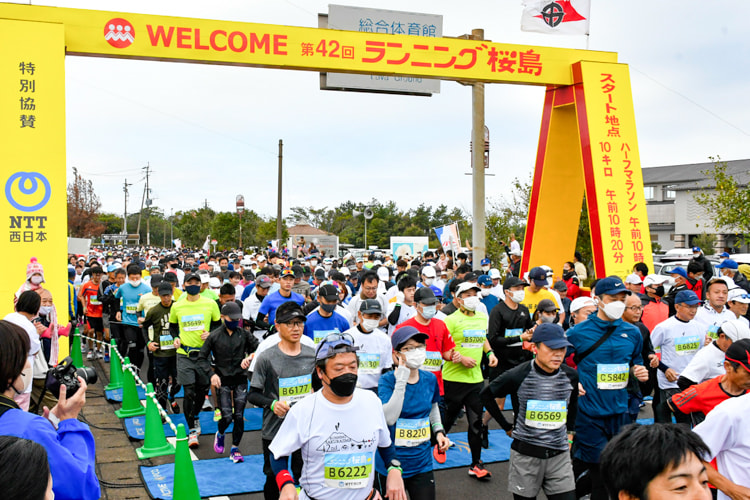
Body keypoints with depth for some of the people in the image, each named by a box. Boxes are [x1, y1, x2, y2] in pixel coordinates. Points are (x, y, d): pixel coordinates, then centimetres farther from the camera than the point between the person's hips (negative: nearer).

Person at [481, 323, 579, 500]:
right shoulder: (518, 376, -12)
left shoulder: (570, 376, 0)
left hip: (559, 454, 3)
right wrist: (507, 427, 2)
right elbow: (486, 395, 2)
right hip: (525, 453, -3)